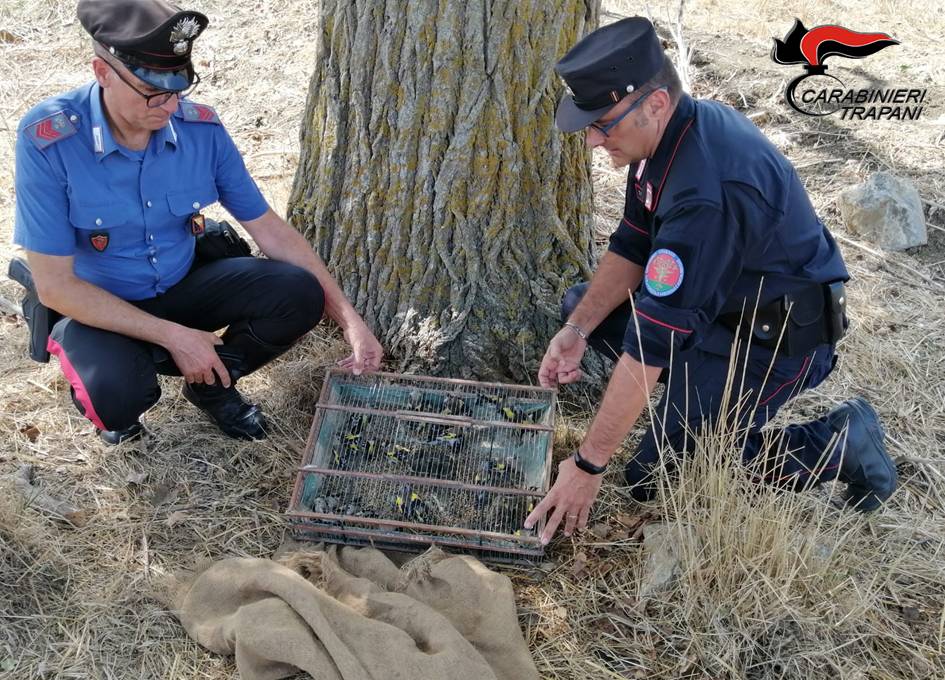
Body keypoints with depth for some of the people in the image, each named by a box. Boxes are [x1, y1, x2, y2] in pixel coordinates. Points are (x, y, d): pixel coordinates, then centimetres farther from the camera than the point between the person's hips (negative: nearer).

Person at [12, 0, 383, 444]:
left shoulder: (202, 128, -14)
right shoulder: (46, 140, -26)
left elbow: (270, 229, -6)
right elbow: (54, 285, -23)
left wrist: (349, 320, -13)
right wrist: (171, 336, -26)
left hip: (181, 286, 4)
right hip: (96, 307, -4)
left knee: (300, 295, -18)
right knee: (118, 394, -36)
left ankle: (210, 383, 9)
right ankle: (109, 404, 4)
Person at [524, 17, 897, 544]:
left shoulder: (707, 191, -35)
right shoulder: (670, 132, -7)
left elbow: (652, 340, -34)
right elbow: (632, 246, 5)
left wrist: (589, 465, -28)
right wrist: (576, 331, -9)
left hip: (779, 338, -9)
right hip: (720, 303, 9)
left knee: (657, 480, -9)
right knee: (581, 307, 8)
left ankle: (840, 443, 1)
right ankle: (702, 388, 11)